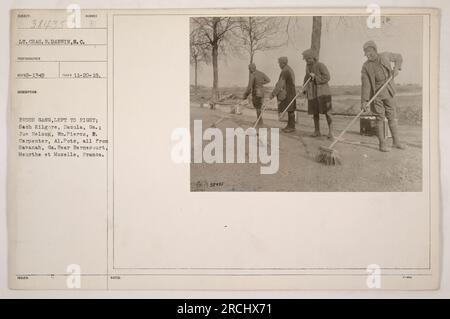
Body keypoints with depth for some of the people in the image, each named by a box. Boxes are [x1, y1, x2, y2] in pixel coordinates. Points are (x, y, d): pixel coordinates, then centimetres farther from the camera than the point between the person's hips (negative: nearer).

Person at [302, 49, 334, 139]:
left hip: (322, 92, -6)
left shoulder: (320, 65, -11)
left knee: (327, 111, -10)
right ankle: (317, 131, 22)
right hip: (312, 93, 7)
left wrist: (315, 77, -17)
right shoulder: (308, 66, 10)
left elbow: (327, 77, -15)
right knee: (315, 112, 11)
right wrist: (304, 88, 9)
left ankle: (330, 132, -7)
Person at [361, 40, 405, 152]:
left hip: (389, 92, 3)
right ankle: (382, 144, 4)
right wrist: (364, 101, -20)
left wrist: (396, 67, 1)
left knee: (392, 116, 7)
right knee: (380, 118, -3)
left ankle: (396, 141, 17)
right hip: (376, 94, -3)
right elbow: (365, 84, -13)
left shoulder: (385, 56, 2)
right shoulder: (366, 66, -7)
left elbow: (399, 57, 20)